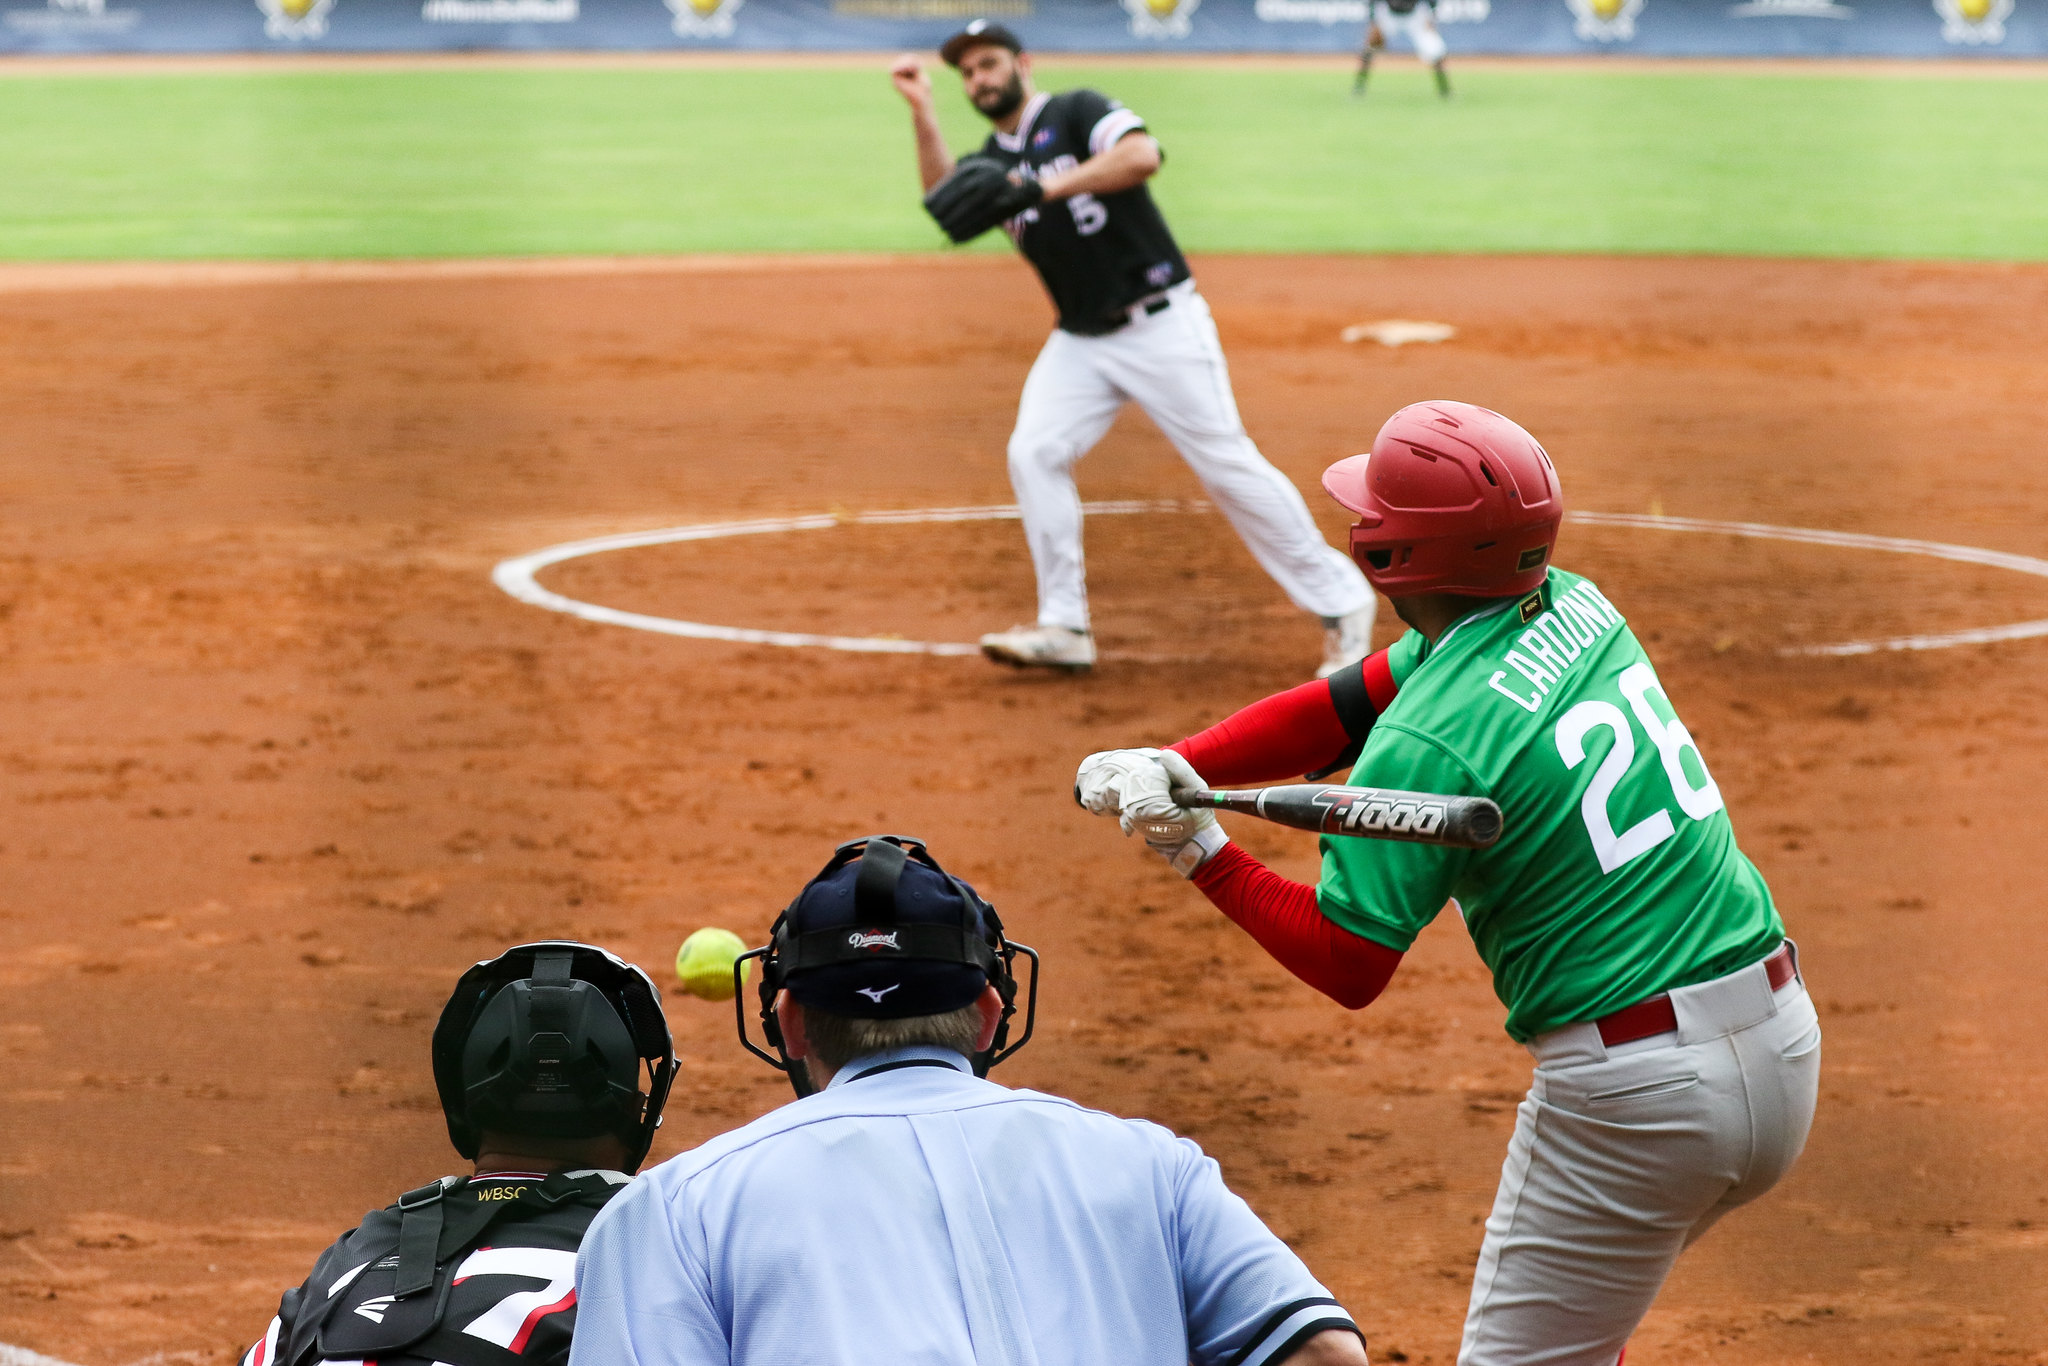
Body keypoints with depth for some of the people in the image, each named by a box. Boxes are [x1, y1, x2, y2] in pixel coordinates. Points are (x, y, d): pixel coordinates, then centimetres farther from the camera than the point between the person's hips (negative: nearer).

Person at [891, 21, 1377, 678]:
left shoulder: (1077, 112, -8)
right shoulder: (994, 159, 13)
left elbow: (1142, 155, -27)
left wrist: (1045, 188, -34)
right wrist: (922, 113, -11)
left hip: (1160, 325, -7)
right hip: (1079, 341, 7)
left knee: (1228, 466, -8)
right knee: (1033, 453, -10)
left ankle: (1340, 602, 2)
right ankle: (1065, 628, -5)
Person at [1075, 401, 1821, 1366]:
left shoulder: (1426, 744, -18)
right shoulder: (1575, 607, 6)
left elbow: (1348, 968, -11)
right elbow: (1340, 709, 9)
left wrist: (1200, 853, -7)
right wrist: (1172, 768, 0)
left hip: (1632, 1088, -9)